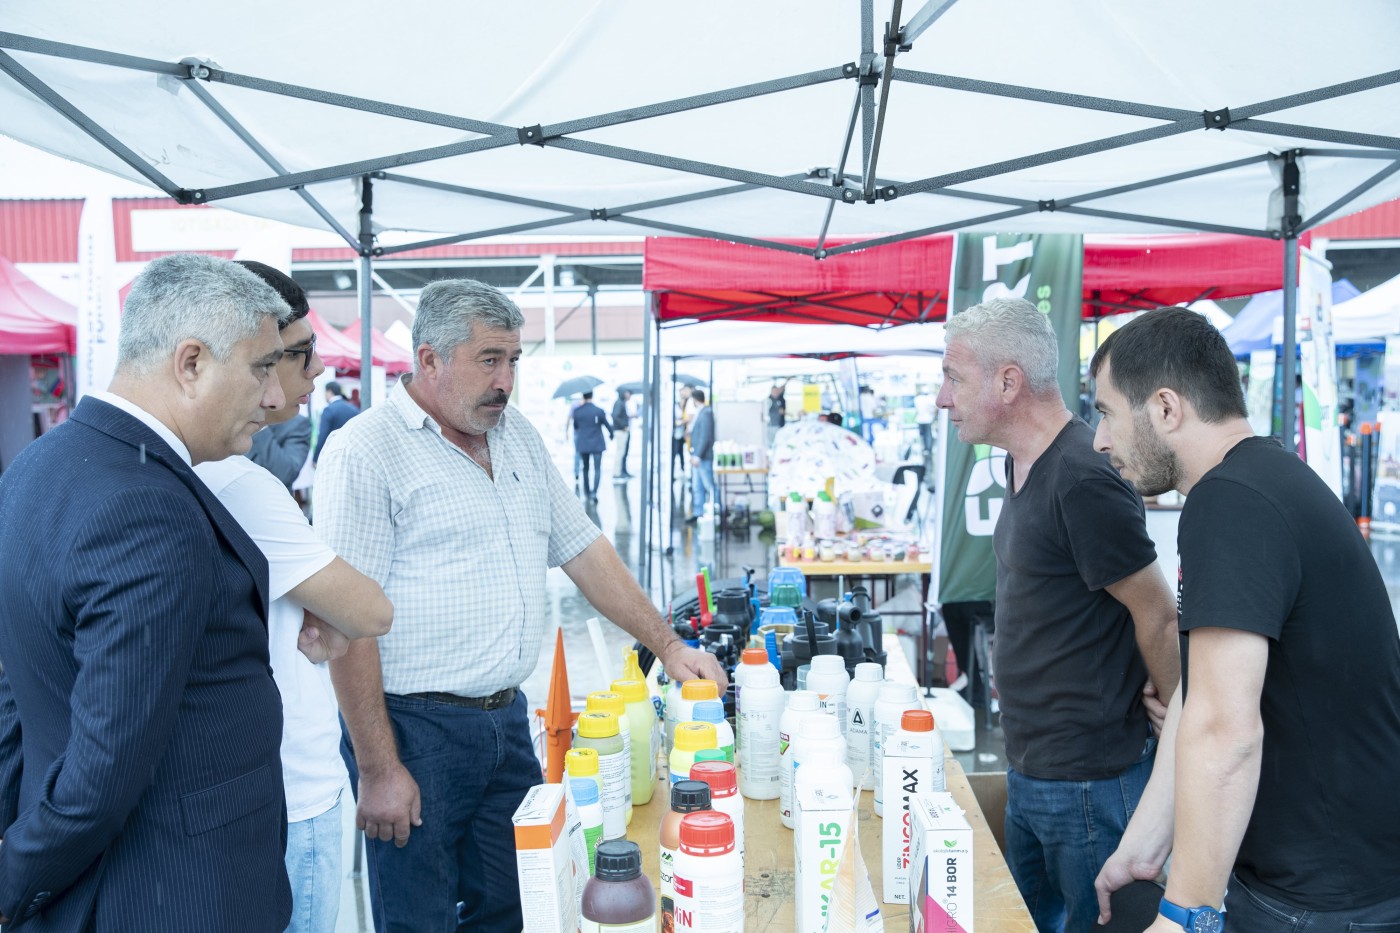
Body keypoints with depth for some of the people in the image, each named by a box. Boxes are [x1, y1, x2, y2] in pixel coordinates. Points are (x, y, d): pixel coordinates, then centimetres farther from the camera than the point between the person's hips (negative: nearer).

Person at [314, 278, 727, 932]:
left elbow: (582, 548, 13)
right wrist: (378, 769, -16)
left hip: (509, 718, 6)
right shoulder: (365, 451, -12)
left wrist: (666, 644, 8)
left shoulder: (519, 436, 9)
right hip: (415, 728, -6)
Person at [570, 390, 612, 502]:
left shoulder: (577, 411, -6)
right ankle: (594, 492, -17)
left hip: (583, 444, 2)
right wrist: (611, 434, 21)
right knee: (597, 469, -1)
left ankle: (587, 491, 28)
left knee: (586, 468, 19)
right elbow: (607, 425, 0)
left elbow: (575, 426, 7)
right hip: (597, 444, -2)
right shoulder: (599, 411, -12)